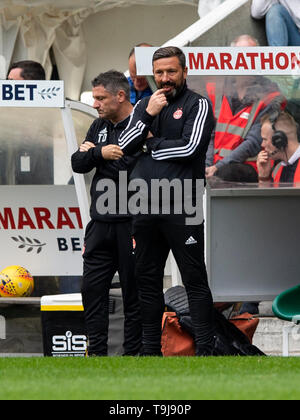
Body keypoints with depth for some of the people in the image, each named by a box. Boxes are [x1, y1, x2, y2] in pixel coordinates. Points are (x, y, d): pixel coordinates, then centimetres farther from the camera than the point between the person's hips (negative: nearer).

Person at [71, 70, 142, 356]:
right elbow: (78, 164, 8)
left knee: (133, 291, 1)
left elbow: (133, 169, -20)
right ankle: (96, 352, 13)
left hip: (130, 223, -7)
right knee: (92, 287, 7)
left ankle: (133, 353, 7)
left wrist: (93, 152, -7)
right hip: (101, 223, 7)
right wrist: (100, 153, -12)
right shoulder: (99, 127, 15)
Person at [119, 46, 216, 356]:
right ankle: (150, 350, 17)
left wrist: (152, 143, 0)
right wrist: (148, 116, -7)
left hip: (180, 206, -6)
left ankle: (205, 350, -5)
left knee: (195, 280, -5)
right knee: (148, 281, 10)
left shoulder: (197, 105, 1)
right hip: (145, 208, 6)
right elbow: (124, 146, 5)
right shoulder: (144, 106, 16)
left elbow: (190, 148, -13)